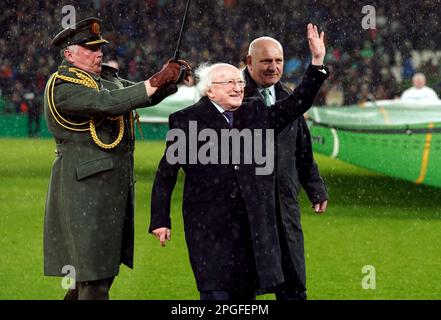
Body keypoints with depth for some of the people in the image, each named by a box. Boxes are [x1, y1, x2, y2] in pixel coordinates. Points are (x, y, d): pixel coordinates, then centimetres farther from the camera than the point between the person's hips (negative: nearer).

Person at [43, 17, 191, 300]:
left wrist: (171, 79, -7)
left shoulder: (107, 78, 14)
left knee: (105, 265, 13)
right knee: (94, 278, -6)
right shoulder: (62, 87, -12)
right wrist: (155, 82, -24)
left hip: (116, 185, 9)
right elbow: (107, 103, -25)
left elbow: (145, 96, 13)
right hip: (86, 186, -9)